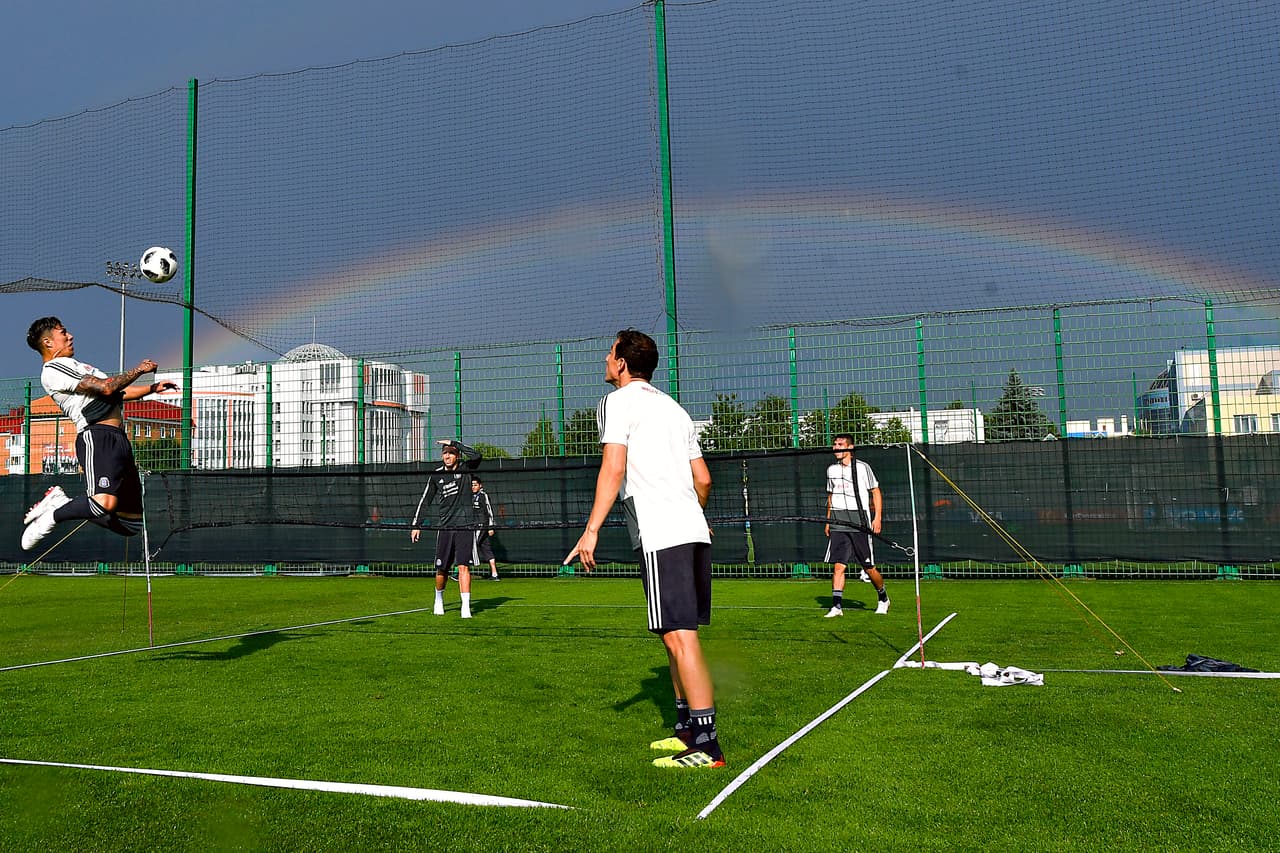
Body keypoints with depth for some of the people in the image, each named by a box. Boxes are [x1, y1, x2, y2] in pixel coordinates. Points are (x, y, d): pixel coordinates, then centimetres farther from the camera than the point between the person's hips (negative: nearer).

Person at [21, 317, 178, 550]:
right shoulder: (54, 369, -1)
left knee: (132, 523, 3)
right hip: (97, 437, -10)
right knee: (105, 503, -33)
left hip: (118, 440, 10)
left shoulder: (73, 366, 31)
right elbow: (106, 387, -11)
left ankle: (63, 503, 13)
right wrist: (138, 370, 2)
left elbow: (118, 394, 36)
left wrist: (153, 388, 30)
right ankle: (53, 515, -5)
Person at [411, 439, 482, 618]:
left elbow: (476, 455, -21)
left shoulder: (465, 469, 0)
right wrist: (416, 525, 14)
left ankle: (466, 607, -12)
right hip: (445, 527, 3)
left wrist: (454, 443, -15)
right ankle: (439, 600, 33)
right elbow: (425, 500, 16)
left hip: (465, 526, -3)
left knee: (463, 566, -12)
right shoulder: (436, 475, 7)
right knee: (441, 569, 8)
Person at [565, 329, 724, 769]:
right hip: (693, 530, 9)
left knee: (679, 636, -9)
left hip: (661, 535, -8)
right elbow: (703, 479, 22)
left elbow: (613, 469, -13)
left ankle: (707, 746, -9)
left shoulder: (619, 401, 0)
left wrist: (592, 530, -15)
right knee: (676, 635, 15)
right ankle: (687, 728, 21)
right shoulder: (675, 408, 22)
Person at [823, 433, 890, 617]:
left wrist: (877, 518, -6)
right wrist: (828, 520, 18)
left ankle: (883, 598, 27)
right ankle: (837, 605, -8)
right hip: (838, 524, 4)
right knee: (838, 565, -8)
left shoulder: (862, 467, -1)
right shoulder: (831, 469, 12)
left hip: (859, 522, -3)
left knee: (869, 568, 3)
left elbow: (876, 492, 3)